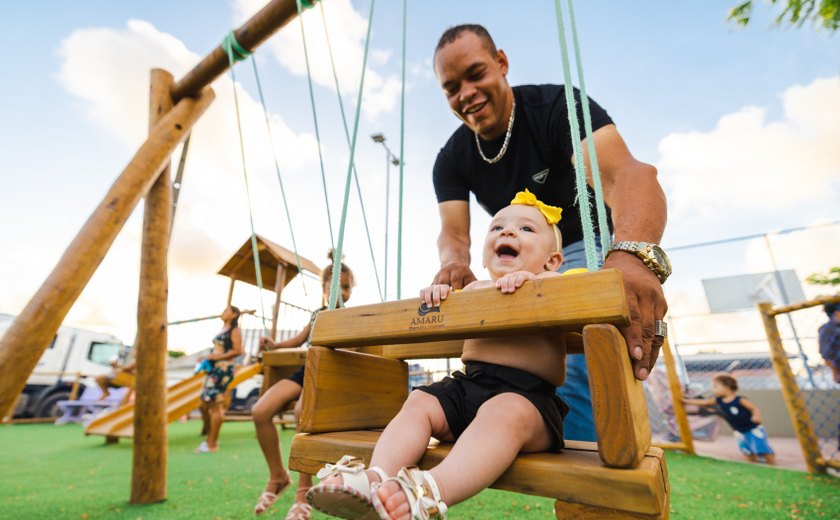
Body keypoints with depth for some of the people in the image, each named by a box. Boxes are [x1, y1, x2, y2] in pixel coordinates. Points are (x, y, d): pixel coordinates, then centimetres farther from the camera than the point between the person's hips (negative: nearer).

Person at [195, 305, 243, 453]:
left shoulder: (235, 330, -6)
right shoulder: (223, 330, 19)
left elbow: (237, 351, -16)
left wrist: (217, 357, -17)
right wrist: (207, 358, 6)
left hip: (224, 369, -9)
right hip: (214, 369, 9)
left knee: (216, 405, -5)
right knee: (204, 405, 10)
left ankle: (212, 444, 4)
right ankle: (210, 438, 24)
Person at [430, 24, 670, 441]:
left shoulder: (558, 106, -21)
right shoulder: (451, 160, -7)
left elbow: (625, 174, -38)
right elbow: (453, 233, -18)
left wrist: (633, 255, -60)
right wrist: (455, 265, -43)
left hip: (590, 250, -4)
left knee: (577, 371, -25)